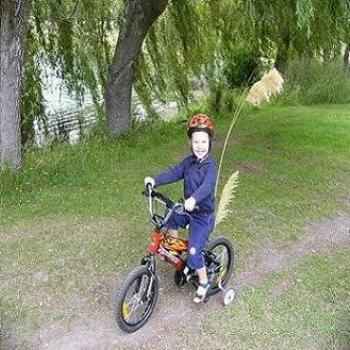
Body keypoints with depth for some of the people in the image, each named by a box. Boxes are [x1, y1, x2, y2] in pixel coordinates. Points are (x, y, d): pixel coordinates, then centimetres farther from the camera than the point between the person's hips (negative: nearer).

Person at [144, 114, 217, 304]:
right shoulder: (188, 161, -1)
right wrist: (155, 180, -25)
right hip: (188, 209, 7)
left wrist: (194, 199, -57)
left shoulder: (210, 165, -23)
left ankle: (203, 283, 18)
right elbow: (173, 173, -8)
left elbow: (207, 186, -38)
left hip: (203, 215, -7)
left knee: (194, 252, -7)